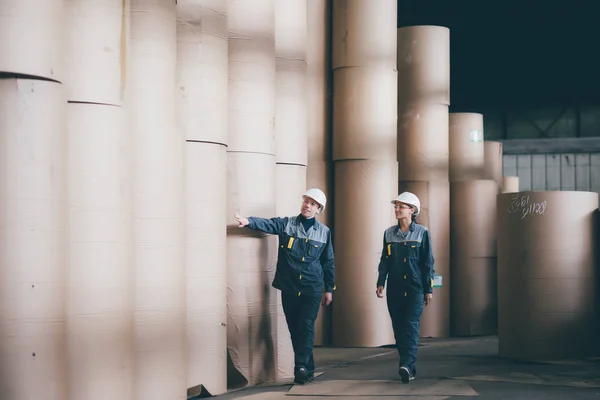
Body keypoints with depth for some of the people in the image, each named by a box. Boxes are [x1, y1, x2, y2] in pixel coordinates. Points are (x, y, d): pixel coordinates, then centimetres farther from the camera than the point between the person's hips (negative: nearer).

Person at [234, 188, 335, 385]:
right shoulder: (286, 224, 3)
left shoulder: (324, 232, 5)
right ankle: (307, 370, 15)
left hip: (312, 289, -1)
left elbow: (328, 262, 11)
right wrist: (249, 221, -37)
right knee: (294, 329, 5)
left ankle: (301, 366, -19)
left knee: (306, 326, -14)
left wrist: (329, 289, 10)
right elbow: (268, 224, -17)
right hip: (289, 287, 1)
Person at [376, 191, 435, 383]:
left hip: (415, 288, -4)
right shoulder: (389, 233, 10)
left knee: (411, 325, -15)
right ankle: (409, 369, 9)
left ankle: (407, 365, -25)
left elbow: (428, 263, 1)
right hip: (395, 289, 4)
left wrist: (429, 289, -2)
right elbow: (384, 260, 12)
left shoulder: (422, 233, 1)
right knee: (399, 328, 2)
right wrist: (380, 283, 1)